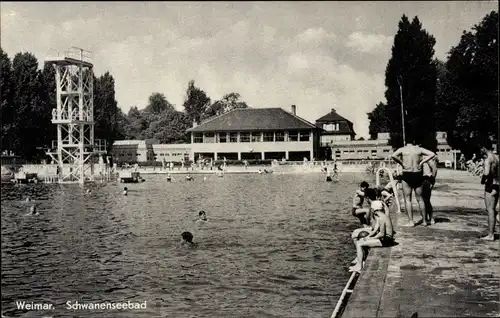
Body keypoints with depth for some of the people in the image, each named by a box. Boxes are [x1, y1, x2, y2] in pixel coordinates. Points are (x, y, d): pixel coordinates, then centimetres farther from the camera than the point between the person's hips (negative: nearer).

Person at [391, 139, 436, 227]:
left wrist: (402, 163, -9)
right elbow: (432, 154, -3)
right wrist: (421, 162, -1)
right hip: (418, 174, 3)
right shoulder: (419, 149, 6)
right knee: (420, 199, 14)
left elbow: (393, 155, -20)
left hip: (407, 175, -3)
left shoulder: (402, 149, -1)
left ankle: (411, 221, -1)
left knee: (407, 199, 3)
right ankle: (424, 220, 18)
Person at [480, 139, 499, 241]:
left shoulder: (488, 159, -16)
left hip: (491, 186, -8)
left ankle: (490, 235, 1)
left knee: (490, 210, -3)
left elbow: (486, 173, -29)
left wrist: (482, 179, -11)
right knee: (492, 210, 20)